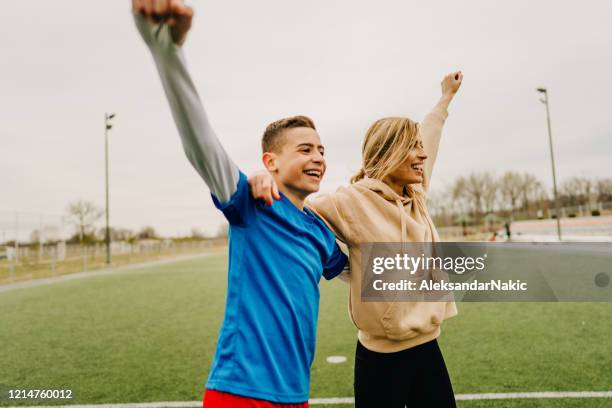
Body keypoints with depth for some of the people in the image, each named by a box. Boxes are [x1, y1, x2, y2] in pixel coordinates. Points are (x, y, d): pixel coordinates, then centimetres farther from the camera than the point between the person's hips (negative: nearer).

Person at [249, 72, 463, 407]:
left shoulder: (417, 196, 4)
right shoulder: (353, 201, -14)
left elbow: (427, 143, 21)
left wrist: (446, 97, 35)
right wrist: (265, 180, -31)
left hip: (427, 346, 7)